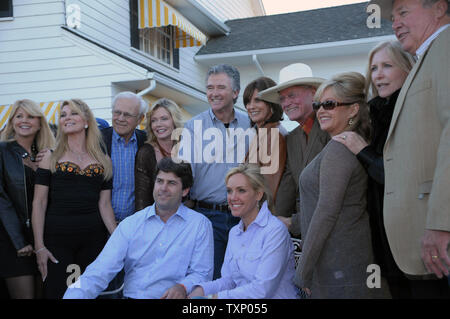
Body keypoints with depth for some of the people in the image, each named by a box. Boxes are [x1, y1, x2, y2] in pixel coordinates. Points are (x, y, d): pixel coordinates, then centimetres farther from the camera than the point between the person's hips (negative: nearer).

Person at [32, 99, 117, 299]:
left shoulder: (103, 161, 10)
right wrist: (39, 246, -6)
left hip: (93, 239, 2)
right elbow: (39, 203, 1)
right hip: (57, 239, -2)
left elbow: (105, 204, 9)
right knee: (57, 292, -1)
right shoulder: (51, 157, 5)